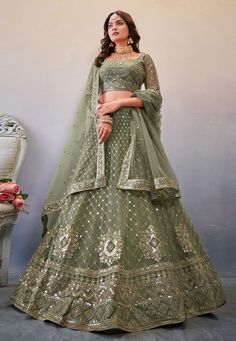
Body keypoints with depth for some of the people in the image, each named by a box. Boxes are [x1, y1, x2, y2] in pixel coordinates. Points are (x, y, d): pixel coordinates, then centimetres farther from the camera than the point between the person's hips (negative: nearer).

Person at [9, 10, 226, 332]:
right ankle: (94, 285, 2)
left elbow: (155, 96, 5)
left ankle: (139, 284, -1)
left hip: (132, 127, -2)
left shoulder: (144, 58, 16)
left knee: (135, 198, -11)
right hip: (104, 125, 3)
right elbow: (93, 95, 9)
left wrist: (119, 102, -8)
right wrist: (103, 118, -12)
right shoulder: (101, 60, 23)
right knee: (97, 194, -6)